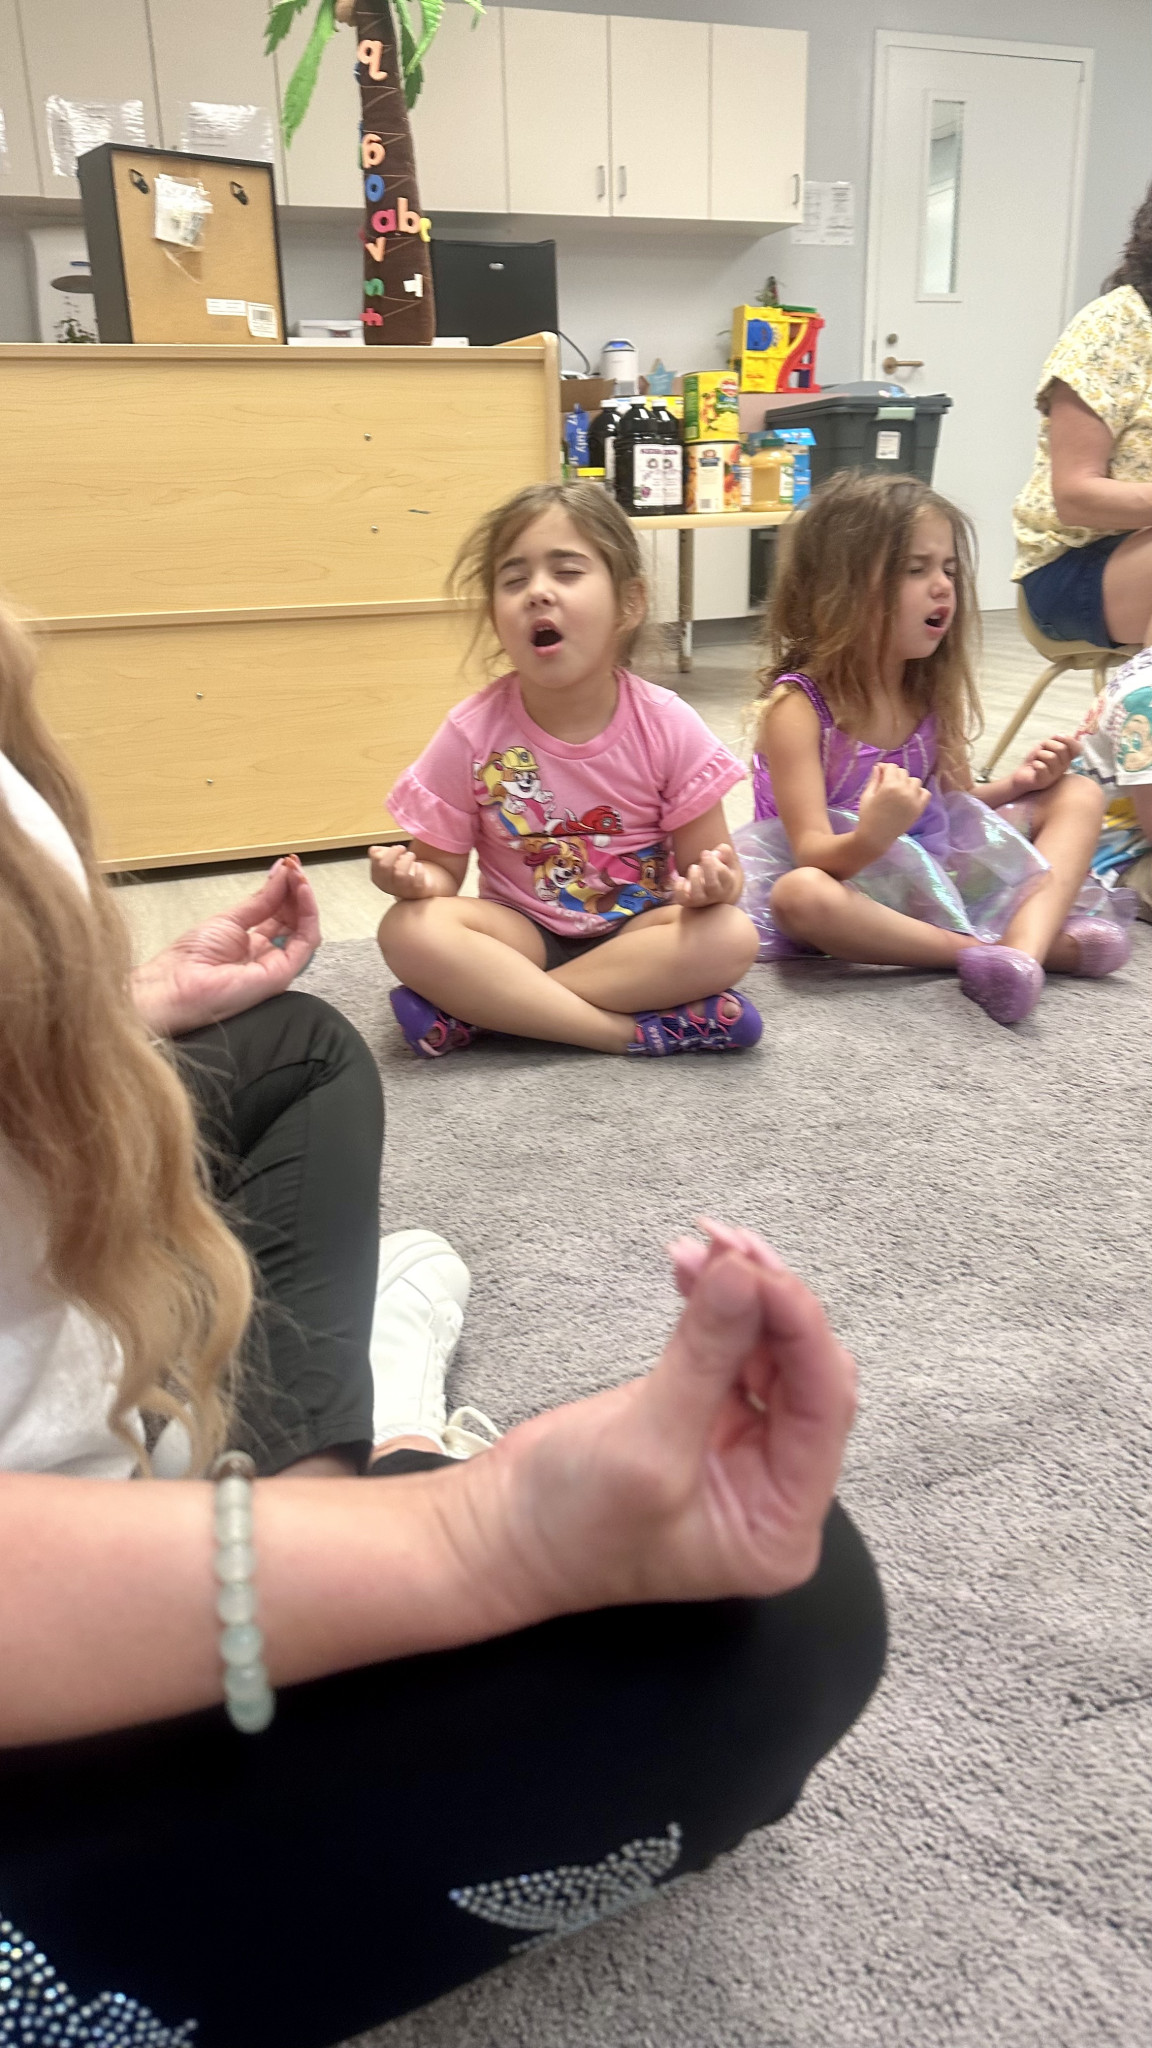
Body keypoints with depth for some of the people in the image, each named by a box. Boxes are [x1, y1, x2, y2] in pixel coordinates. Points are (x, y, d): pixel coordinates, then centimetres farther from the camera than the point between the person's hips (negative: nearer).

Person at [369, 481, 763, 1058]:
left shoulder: (666, 724, -10)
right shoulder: (473, 733, -9)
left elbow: (704, 857, -5)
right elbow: (442, 864, -3)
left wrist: (711, 882, -30)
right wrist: (414, 876, -27)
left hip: (638, 932, 1)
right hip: (523, 937, 0)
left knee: (729, 936, -30)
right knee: (410, 930, -28)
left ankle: (480, 1008, -25)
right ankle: (638, 1029, -28)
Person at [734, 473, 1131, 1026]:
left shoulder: (930, 691, 0)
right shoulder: (796, 705, -19)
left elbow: (948, 804, 12)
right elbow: (813, 853, -24)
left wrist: (1016, 783, -6)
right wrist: (871, 838, -45)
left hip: (933, 867, 7)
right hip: (846, 884, -6)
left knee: (1077, 796, 1)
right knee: (800, 896, -41)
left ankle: (1022, 942, -29)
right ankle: (1051, 946, -31)